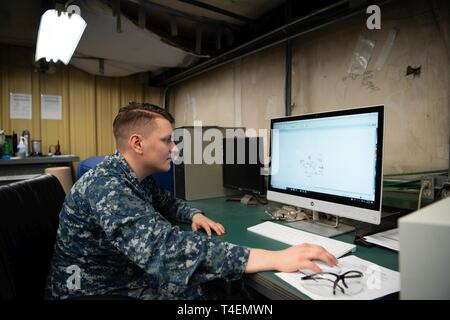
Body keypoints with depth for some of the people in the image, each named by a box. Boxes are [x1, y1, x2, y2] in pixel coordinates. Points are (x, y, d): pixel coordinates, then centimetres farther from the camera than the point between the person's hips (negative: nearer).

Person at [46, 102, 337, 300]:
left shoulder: (138, 177, 0)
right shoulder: (106, 187, -30)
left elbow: (165, 202, 19)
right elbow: (165, 247, -44)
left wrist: (194, 215, -4)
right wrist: (275, 258, -46)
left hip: (132, 277, 8)